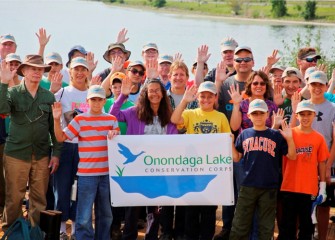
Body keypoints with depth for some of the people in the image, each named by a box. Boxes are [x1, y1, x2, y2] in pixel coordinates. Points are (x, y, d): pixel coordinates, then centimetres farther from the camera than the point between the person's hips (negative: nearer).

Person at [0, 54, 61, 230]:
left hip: (41, 155, 2)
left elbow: (54, 126, 9)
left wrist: (56, 153, 4)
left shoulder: (48, 96, 6)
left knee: (39, 199, 6)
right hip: (16, 154, -2)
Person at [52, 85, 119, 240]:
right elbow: (61, 137, -3)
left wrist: (114, 135, -9)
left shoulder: (111, 119, 8)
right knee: (84, 217, -5)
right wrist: (57, 120, -18)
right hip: (86, 174, -3)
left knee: (105, 214, 14)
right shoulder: (79, 120, -1)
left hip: (107, 173, 4)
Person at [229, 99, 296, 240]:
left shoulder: (276, 136, 3)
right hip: (247, 186, 1)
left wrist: (289, 139, -13)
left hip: (269, 188, -1)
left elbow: (292, 156, 1)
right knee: (239, 225, 4)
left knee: (266, 228, 9)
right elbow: (236, 158, 10)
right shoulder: (244, 135, 8)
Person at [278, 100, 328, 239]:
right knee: (288, 222, 6)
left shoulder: (319, 138, 2)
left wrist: (322, 187, 3)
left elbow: (321, 163, 4)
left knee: (306, 222, 12)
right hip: (289, 186, -1)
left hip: (309, 188, 1)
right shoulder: (289, 133, -2)